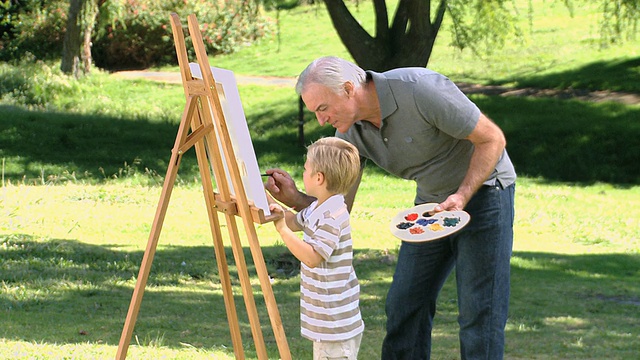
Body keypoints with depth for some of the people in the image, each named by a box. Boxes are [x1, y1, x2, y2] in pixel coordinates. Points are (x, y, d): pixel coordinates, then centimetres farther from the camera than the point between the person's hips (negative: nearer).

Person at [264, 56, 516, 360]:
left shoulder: (421, 90, -29)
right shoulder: (350, 131, -8)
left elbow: (493, 139, -21)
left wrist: (462, 197, -29)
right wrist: (296, 199, -22)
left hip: (481, 189, -7)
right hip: (432, 202, 7)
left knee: (479, 312, -9)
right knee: (404, 304, 4)